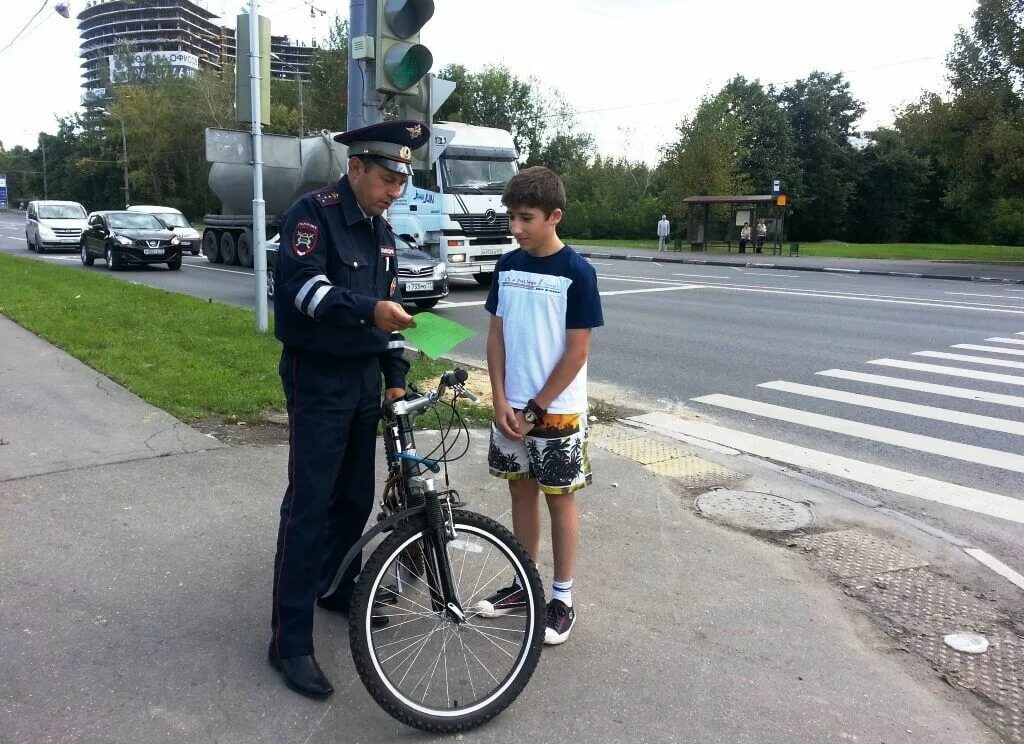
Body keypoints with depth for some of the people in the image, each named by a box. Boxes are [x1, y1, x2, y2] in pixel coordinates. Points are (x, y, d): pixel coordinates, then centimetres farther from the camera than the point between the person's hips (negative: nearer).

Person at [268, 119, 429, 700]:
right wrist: (367, 308, -40)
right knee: (310, 505, -7)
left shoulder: (381, 229, 14)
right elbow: (302, 283, -26)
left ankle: (336, 585, 36)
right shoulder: (314, 212, -10)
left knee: (357, 496, 14)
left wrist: (396, 374, 12)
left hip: (366, 377, 8)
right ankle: (291, 641, 2)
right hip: (318, 377, -8)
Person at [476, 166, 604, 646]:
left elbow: (577, 353, -13)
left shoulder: (577, 273, -12)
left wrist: (536, 409, -12)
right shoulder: (507, 266, 2)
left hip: (557, 409, -5)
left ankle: (562, 598, 20)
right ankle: (524, 584, 30)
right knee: (522, 491, 15)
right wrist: (501, 402, -5)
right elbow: (496, 336, 4)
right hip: (511, 407, 5)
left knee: (559, 499, 6)